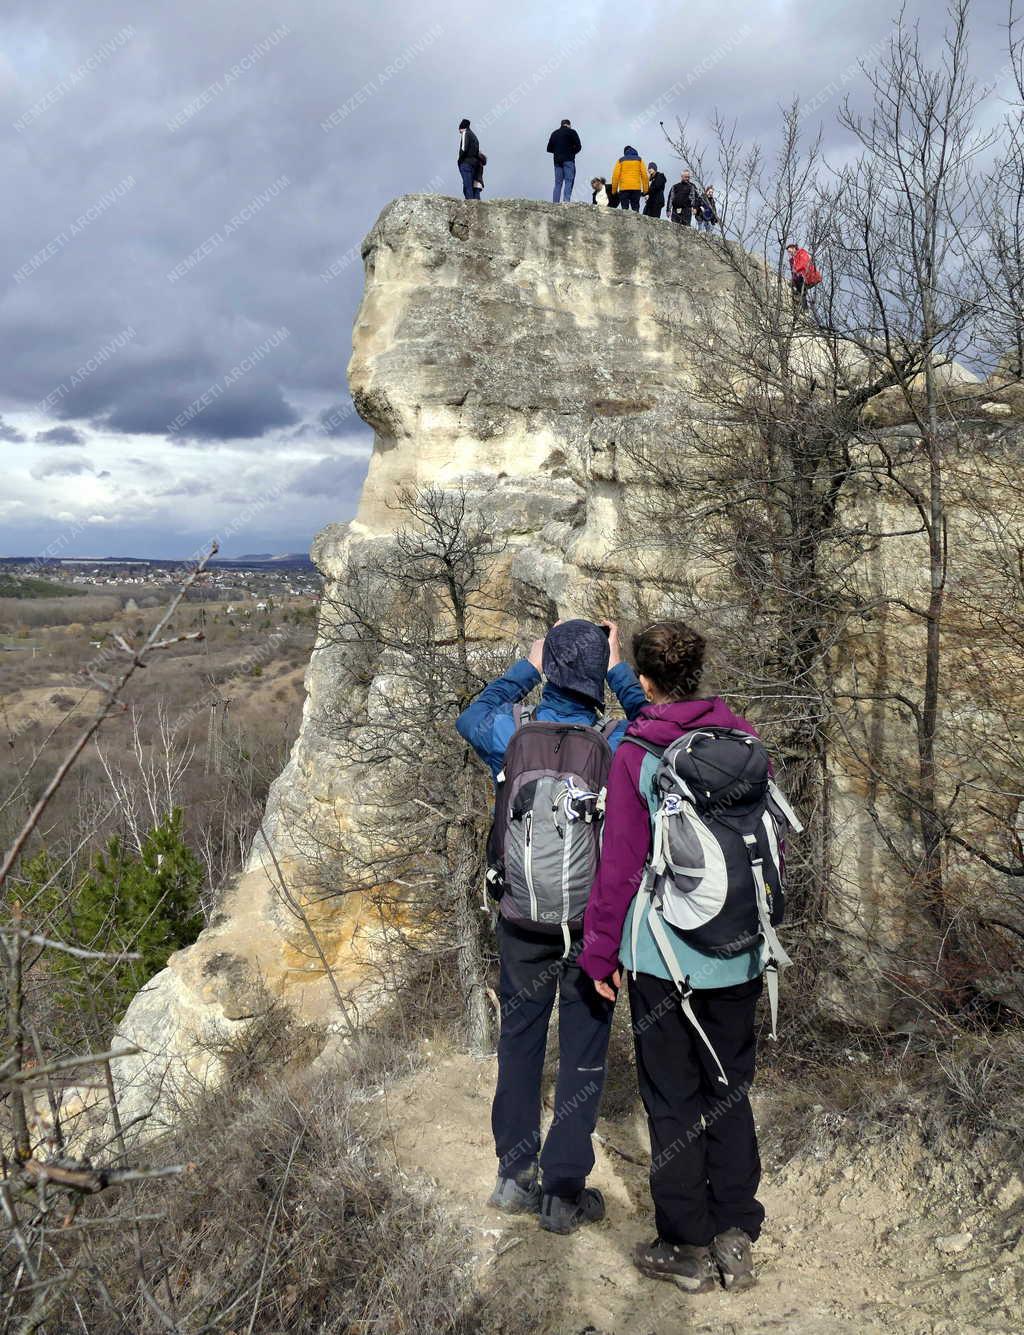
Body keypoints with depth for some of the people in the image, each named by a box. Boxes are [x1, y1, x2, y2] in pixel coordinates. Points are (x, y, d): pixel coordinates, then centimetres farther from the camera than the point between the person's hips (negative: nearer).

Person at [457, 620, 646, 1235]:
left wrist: (526, 669, 12)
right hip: (594, 923, -2)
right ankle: (565, 1193, 19)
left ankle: (515, 1174, 29)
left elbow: (471, 716, 12)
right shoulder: (614, 746, -14)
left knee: (520, 1042, 17)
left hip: (522, 920, 2)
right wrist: (621, 671, 7)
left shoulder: (512, 735, -11)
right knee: (584, 1056, 10)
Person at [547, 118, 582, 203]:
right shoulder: (571, 132, 2)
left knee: (558, 182, 6)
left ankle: (555, 202, -4)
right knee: (569, 181, -7)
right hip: (568, 160, -4)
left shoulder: (554, 133, 15)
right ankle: (566, 201, -22)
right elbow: (578, 146, -3)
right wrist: (572, 152, 13)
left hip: (557, 160, 4)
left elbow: (549, 149, 14)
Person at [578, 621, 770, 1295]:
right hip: (739, 954, 4)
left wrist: (601, 952, -1)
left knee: (673, 1098, 10)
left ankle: (689, 1245, 22)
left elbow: (620, 862, -11)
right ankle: (736, 1236, 26)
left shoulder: (635, 753, -12)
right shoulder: (745, 739, -1)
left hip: (663, 953, -4)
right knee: (730, 1090, 18)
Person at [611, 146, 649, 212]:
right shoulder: (639, 159, 12)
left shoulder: (621, 160, 9)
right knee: (635, 208, 2)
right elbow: (644, 174, 4)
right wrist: (645, 188, 5)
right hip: (636, 188, 1)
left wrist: (614, 189, 4)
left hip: (624, 188, -1)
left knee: (624, 209, -1)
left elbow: (615, 175, 1)